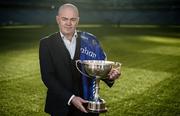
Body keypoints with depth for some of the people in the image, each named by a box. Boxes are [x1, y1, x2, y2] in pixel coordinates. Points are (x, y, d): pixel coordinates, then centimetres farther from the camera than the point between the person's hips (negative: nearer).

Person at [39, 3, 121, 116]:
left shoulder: (90, 41, -2)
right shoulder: (46, 43, -4)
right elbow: (47, 76, -10)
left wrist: (110, 75, -21)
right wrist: (70, 98, -20)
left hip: (87, 105, 1)